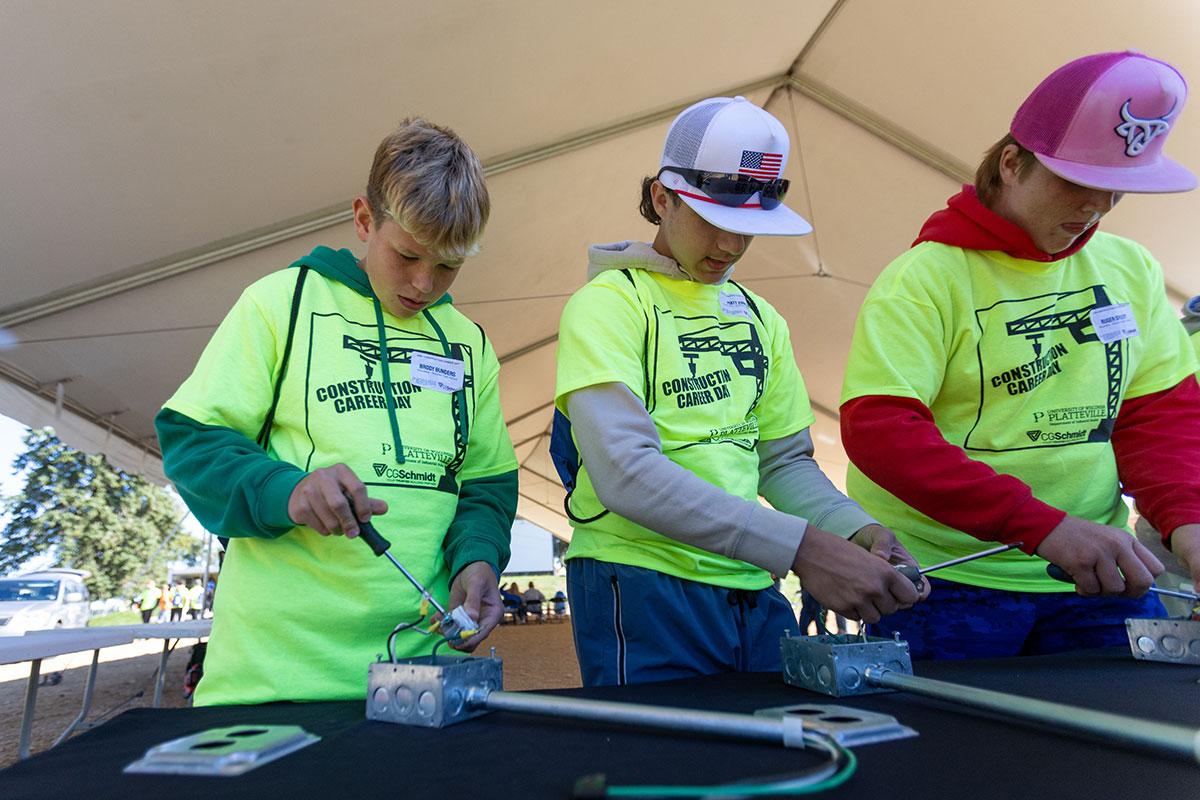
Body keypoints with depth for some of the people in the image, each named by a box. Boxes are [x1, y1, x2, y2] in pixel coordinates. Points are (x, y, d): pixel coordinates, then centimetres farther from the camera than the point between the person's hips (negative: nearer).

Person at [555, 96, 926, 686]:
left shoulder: (759, 317, 12)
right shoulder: (607, 304, -9)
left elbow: (784, 460, 15)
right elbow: (626, 474, -23)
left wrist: (856, 530, -5)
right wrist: (800, 547, -26)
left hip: (753, 592, 6)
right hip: (643, 590, -6)